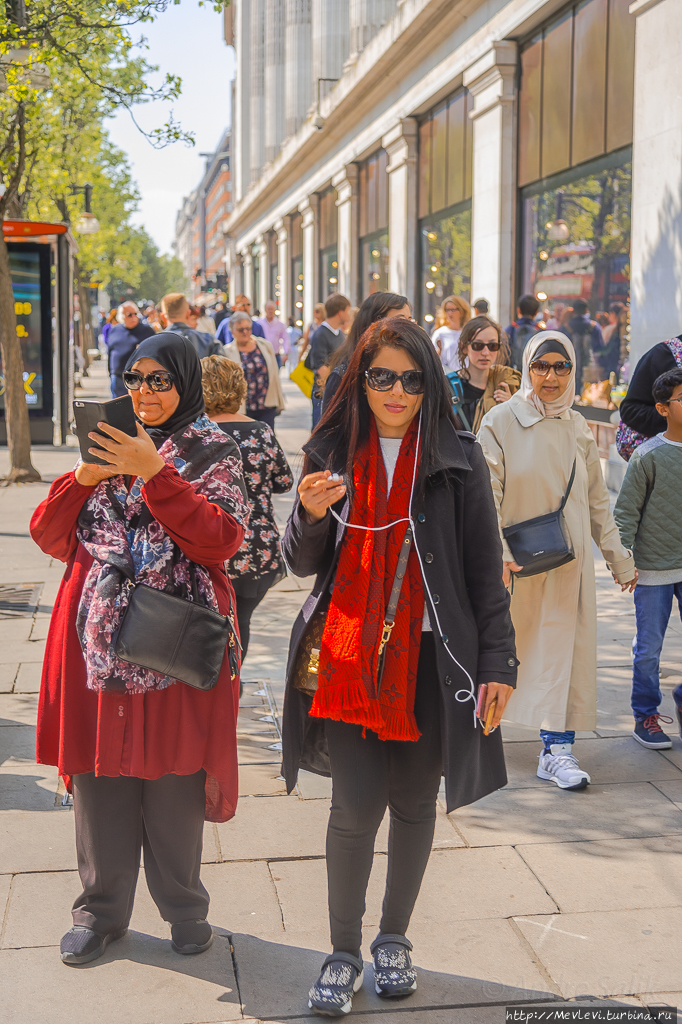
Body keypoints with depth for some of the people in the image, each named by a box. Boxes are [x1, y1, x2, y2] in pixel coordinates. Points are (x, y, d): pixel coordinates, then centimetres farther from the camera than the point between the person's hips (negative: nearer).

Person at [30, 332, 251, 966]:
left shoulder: (213, 452, 2)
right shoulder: (108, 445, 14)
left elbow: (221, 540, -14)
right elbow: (49, 538, 10)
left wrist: (154, 473, -18)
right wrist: (84, 477, -7)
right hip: (99, 639, 4)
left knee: (174, 775, 3)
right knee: (99, 773, 8)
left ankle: (183, 905, 22)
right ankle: (101, 909, 24)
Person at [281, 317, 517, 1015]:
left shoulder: (458, 460, 0)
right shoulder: (331, 454, 4)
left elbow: (485, 570, 2)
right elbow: (304, 565, 7)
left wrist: (497, 659, -3)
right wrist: (309, 516, -14)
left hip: (429, 660, 0)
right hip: (349, 655, 0)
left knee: (414, 803, 11)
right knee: (355, 808, -4)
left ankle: (394, 938, 31)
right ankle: (344, 953, 14)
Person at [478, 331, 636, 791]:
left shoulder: (577, 428, 8)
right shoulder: (502, 421, -5)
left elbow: (597, 499, 13)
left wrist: (619, 558, 14)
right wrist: (498, 553, -22)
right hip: (514, 560, -3)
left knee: (561, 649, 0)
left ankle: (557, 747, 2)